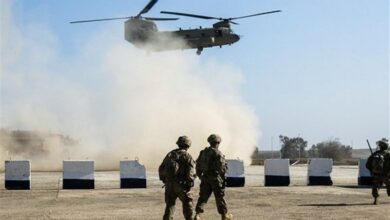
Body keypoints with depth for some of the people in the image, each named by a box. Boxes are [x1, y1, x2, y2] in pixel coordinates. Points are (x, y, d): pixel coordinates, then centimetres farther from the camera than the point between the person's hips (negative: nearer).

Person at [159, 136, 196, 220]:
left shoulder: (170, 154, 12)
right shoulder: (187, 156, -5)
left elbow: (161, 168, 14)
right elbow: (191, 171, -16)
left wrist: (164, 180, 21)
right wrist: (189, 183, -10)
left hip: (169, 184, 5)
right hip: (181, 184, -5)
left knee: (170, 204, 12)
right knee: (188, 203, 10)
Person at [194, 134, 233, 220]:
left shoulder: (203, 152, 6)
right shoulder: (218, 154, -13)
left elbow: (198, 165, 11)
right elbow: (222, 167, -14)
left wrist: (200, 176, 20)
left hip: (205, 178, 5)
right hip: (215, 178, -5)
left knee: (203, 196, 6)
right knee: (220, 197, 8)